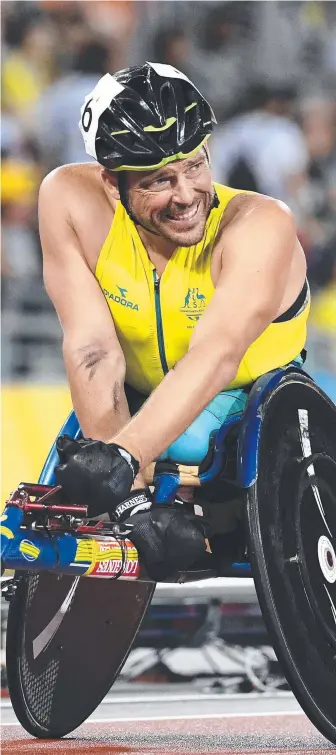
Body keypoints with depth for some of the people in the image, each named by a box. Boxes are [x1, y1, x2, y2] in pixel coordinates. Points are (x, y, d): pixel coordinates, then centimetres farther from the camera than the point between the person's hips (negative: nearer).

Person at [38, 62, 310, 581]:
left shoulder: (260, 227, -27)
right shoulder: (71, 200, -21)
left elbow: (216, 356, -43)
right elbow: (94, 352, -27)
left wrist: (123, 457, -59)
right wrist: (132, 503, -36)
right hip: (139, 411, 1)